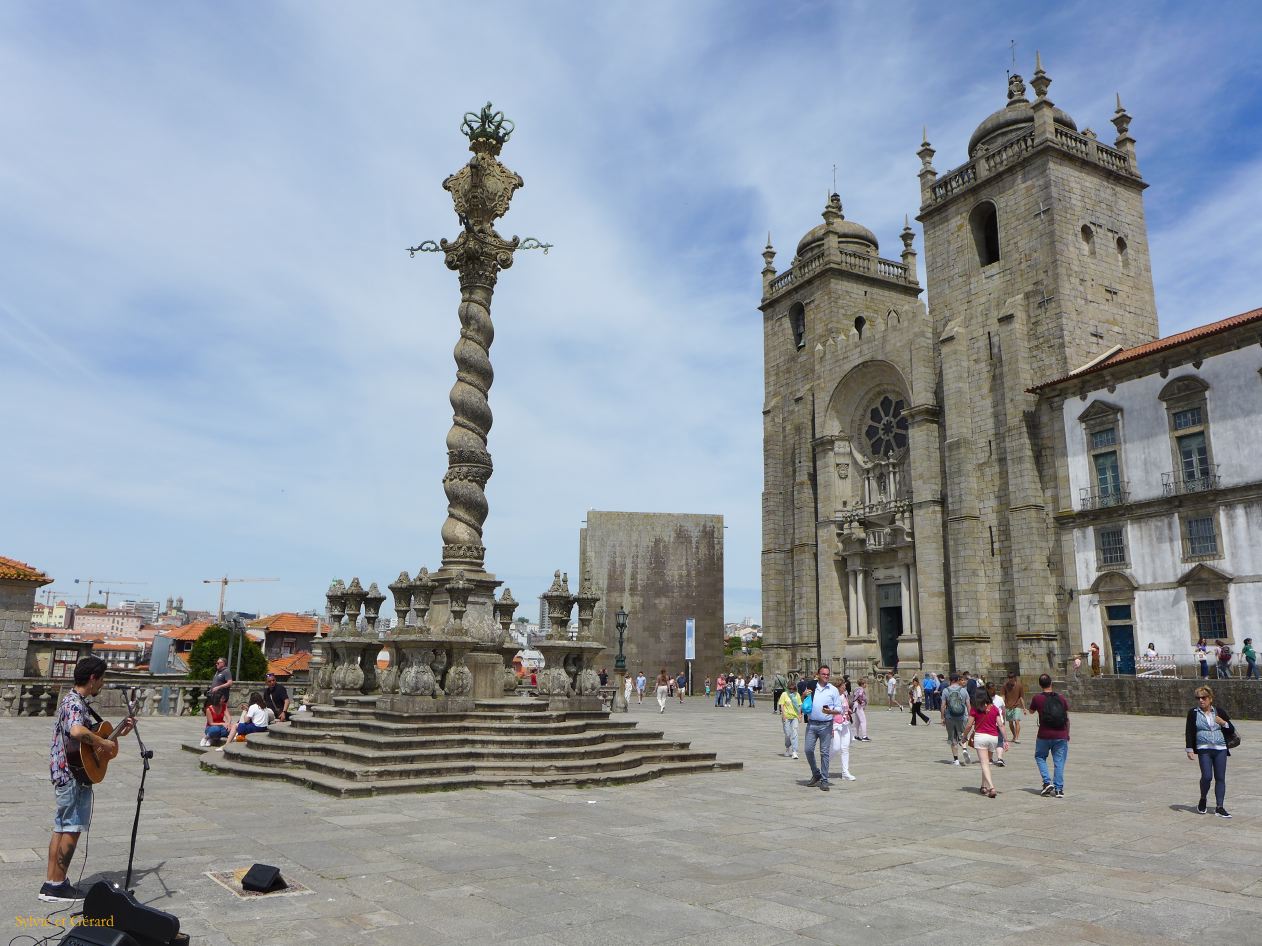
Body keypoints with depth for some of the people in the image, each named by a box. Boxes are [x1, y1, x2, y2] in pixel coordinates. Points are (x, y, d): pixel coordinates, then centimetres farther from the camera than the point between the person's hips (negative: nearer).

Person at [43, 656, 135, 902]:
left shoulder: (76, 701, 15)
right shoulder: (75, 703, -19)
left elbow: (89, 737, 21)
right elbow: (77, 732, -40)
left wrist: (117, 734, 17)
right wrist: (104, 743, -27)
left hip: (65, 774, 10)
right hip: (74, 775, -10)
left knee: (61, 828, 14)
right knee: (72, 829, -2)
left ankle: (51, 883, 20)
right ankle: (57, 886, 6)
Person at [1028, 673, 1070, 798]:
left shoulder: (1037, 698, -5)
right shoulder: (1061, 698, 3)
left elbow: (1031, 711, 12)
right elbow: (1067, 718, 7)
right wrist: (1067, 734, 17)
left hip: (1044, 735, -2)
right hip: (1061, 736, 2)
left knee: (1040, 757, 17)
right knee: (1059, 762, 8)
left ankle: (1047, 782, 3)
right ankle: (1059, 789, 7)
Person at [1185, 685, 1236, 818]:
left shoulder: (1220, 712, 10)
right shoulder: (1193, 713, 4)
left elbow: (1231, 731, 13)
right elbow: (1189, 732, 3)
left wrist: (1224, 723, -7)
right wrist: (1189, 749, -5)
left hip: (1220, 749, 2)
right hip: (1204, 749, -2)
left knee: (1220, 778, 1)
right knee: (1207, 776, -12)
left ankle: (1219, 807, 7)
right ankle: (1203, 799, 13)